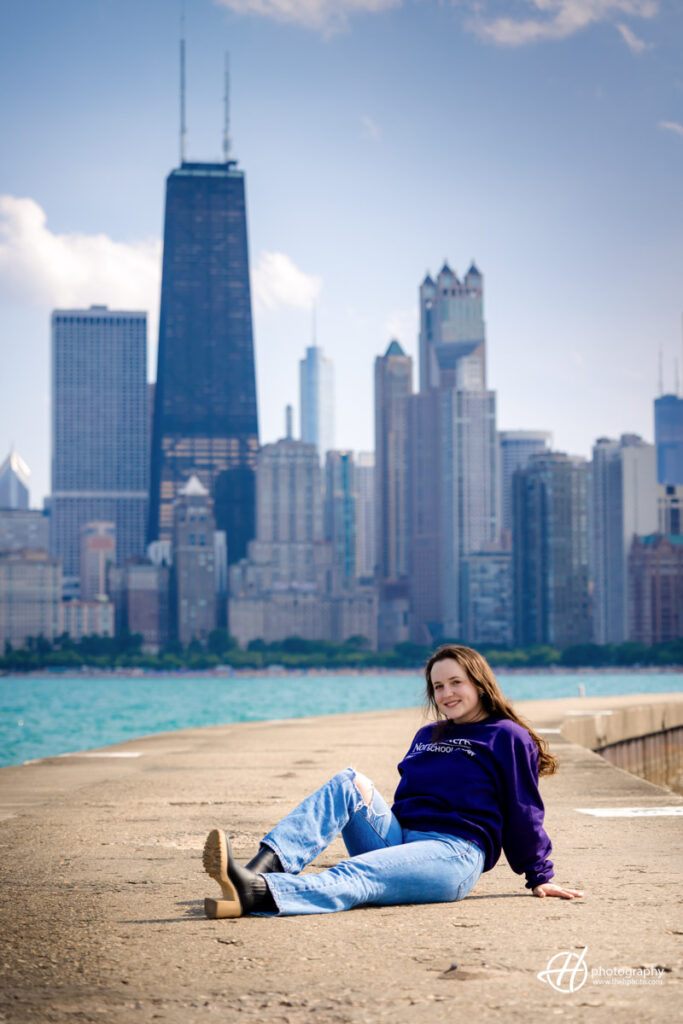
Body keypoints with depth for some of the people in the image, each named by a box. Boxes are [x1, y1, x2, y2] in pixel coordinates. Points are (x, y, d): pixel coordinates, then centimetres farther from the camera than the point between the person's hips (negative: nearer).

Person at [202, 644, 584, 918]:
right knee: (350, 782, -19)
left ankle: (255, 895, -60)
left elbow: (524, 813, 4)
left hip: (454, 853, -7)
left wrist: (540, 877, 4)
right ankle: (262, 869, -39)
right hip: (397, 839, 7)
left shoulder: (508, 738, 5)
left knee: (356, 875, -33)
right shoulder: (427, 737, 27)